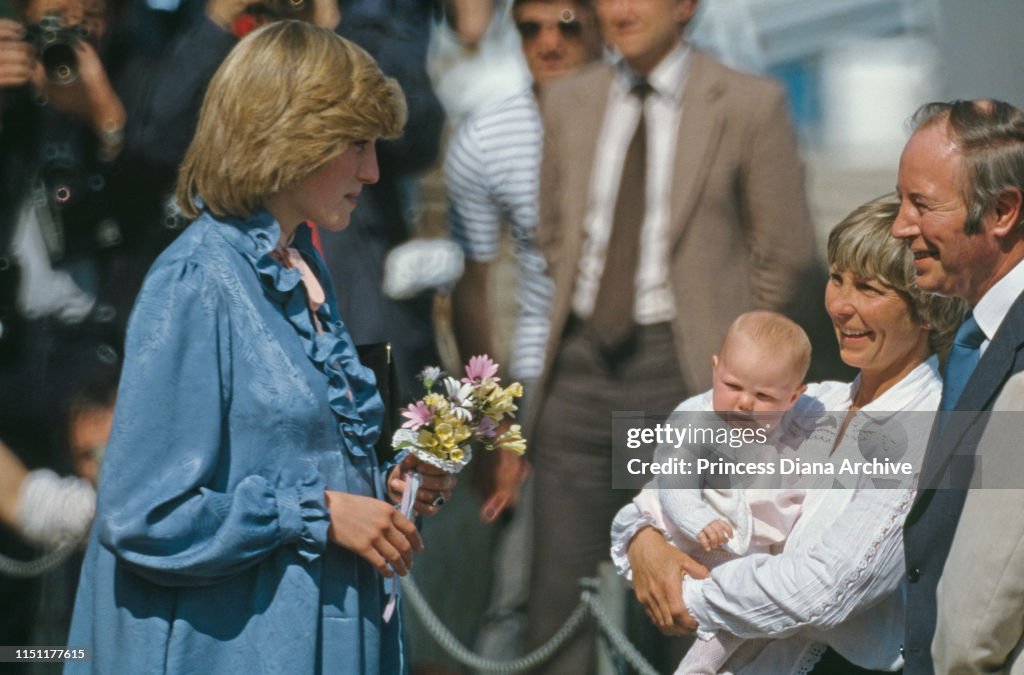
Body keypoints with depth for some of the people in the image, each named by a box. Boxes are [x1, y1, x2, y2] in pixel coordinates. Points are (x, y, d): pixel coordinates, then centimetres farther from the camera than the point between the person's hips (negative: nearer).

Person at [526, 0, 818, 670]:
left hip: (682, 369, -4)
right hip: (582, 364, 4)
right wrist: (586, 319, 13)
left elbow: (787, 253, 0)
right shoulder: (569, 102, 9)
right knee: (562, 586, 4)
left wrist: (723, 343, 6)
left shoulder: (749, 105, -5)